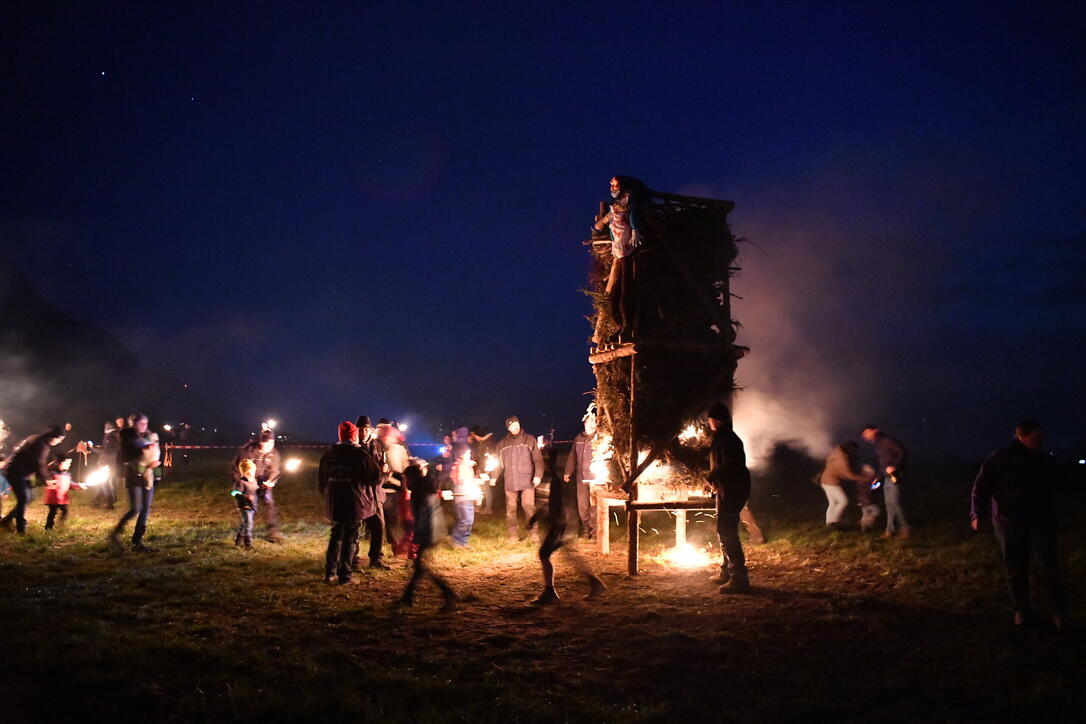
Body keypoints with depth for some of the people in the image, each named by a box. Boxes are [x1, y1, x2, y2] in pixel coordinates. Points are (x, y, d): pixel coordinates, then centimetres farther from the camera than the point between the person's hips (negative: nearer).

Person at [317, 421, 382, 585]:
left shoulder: (329, 454, 6)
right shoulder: (361, 454, -10)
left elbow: (321, 478, 14)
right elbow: (376, 475, -10)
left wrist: (327, 494, 27)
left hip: (334, 502, 5)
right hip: (354, 502, -5)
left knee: (336, 534, 18)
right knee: (350, 537, 4)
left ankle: (330, 572, 19)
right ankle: (345, 575, 4)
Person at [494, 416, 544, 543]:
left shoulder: (529, 440, 2)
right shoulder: (503, 443, 10)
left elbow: (538, 459, -3)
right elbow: (497, 462, 14)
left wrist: (538, 475, -12)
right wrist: (494, 477, 4)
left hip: (527, 481, -3)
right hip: (510, 482, 3)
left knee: (529, 507, -9)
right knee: (510, 509, 6)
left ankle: (534, 533, 0)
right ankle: (512, 534, 15)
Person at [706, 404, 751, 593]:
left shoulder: (726, 438, -15)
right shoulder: (723, 437, 18)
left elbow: (729, 464, -26)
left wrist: (712, 476, -16)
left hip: (731, 490, -11)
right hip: (726, 489, 11)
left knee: (727, 533, -12)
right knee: (725, 531, 19)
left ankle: (739, 578, -12)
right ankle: (727, 572, 30)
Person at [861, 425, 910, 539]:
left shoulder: (888, 441, -10)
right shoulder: (877, 446, 18)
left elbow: (903, 452, -17)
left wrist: (894, 466, -24)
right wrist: (878, 478, 18)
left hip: (894, 476, -9)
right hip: (887, 477, 9)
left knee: (894, 502, -12)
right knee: (889, 503, 7)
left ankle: (904, 528, -2)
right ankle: (890, 530, 10)